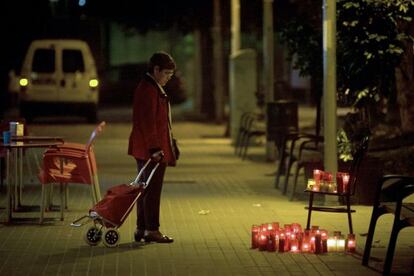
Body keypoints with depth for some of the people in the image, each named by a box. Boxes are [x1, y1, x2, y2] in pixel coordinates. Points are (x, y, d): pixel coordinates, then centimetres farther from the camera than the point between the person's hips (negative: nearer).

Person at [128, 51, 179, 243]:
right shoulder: (148, 89, -16)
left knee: (146, 189, 13)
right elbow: (148, 121, -22)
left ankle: (141, 229, 18)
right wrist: (155, 148, -23)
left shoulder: (153, 88, 18)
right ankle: (151, 230, -3)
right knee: (152, 190, -6)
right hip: (152, 150, -11)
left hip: (145, 150, 11)